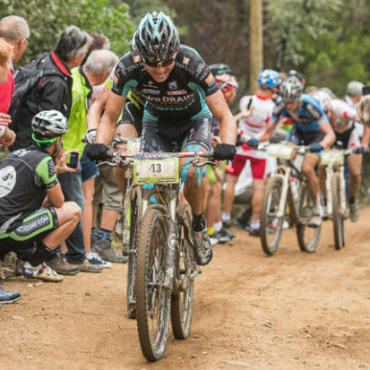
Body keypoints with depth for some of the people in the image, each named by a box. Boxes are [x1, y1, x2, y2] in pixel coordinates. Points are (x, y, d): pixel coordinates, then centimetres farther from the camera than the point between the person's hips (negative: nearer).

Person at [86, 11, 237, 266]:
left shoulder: (192, 65, -34)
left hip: (194, 120, -2)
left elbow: (225, 116, -29)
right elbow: (110, 116, -17)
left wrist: (227, 145, -48)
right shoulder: (128, 68, -28)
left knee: (191, 172, -29)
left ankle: (199, 226, -3)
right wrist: (100, 144, -36)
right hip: (156, 121, 2)